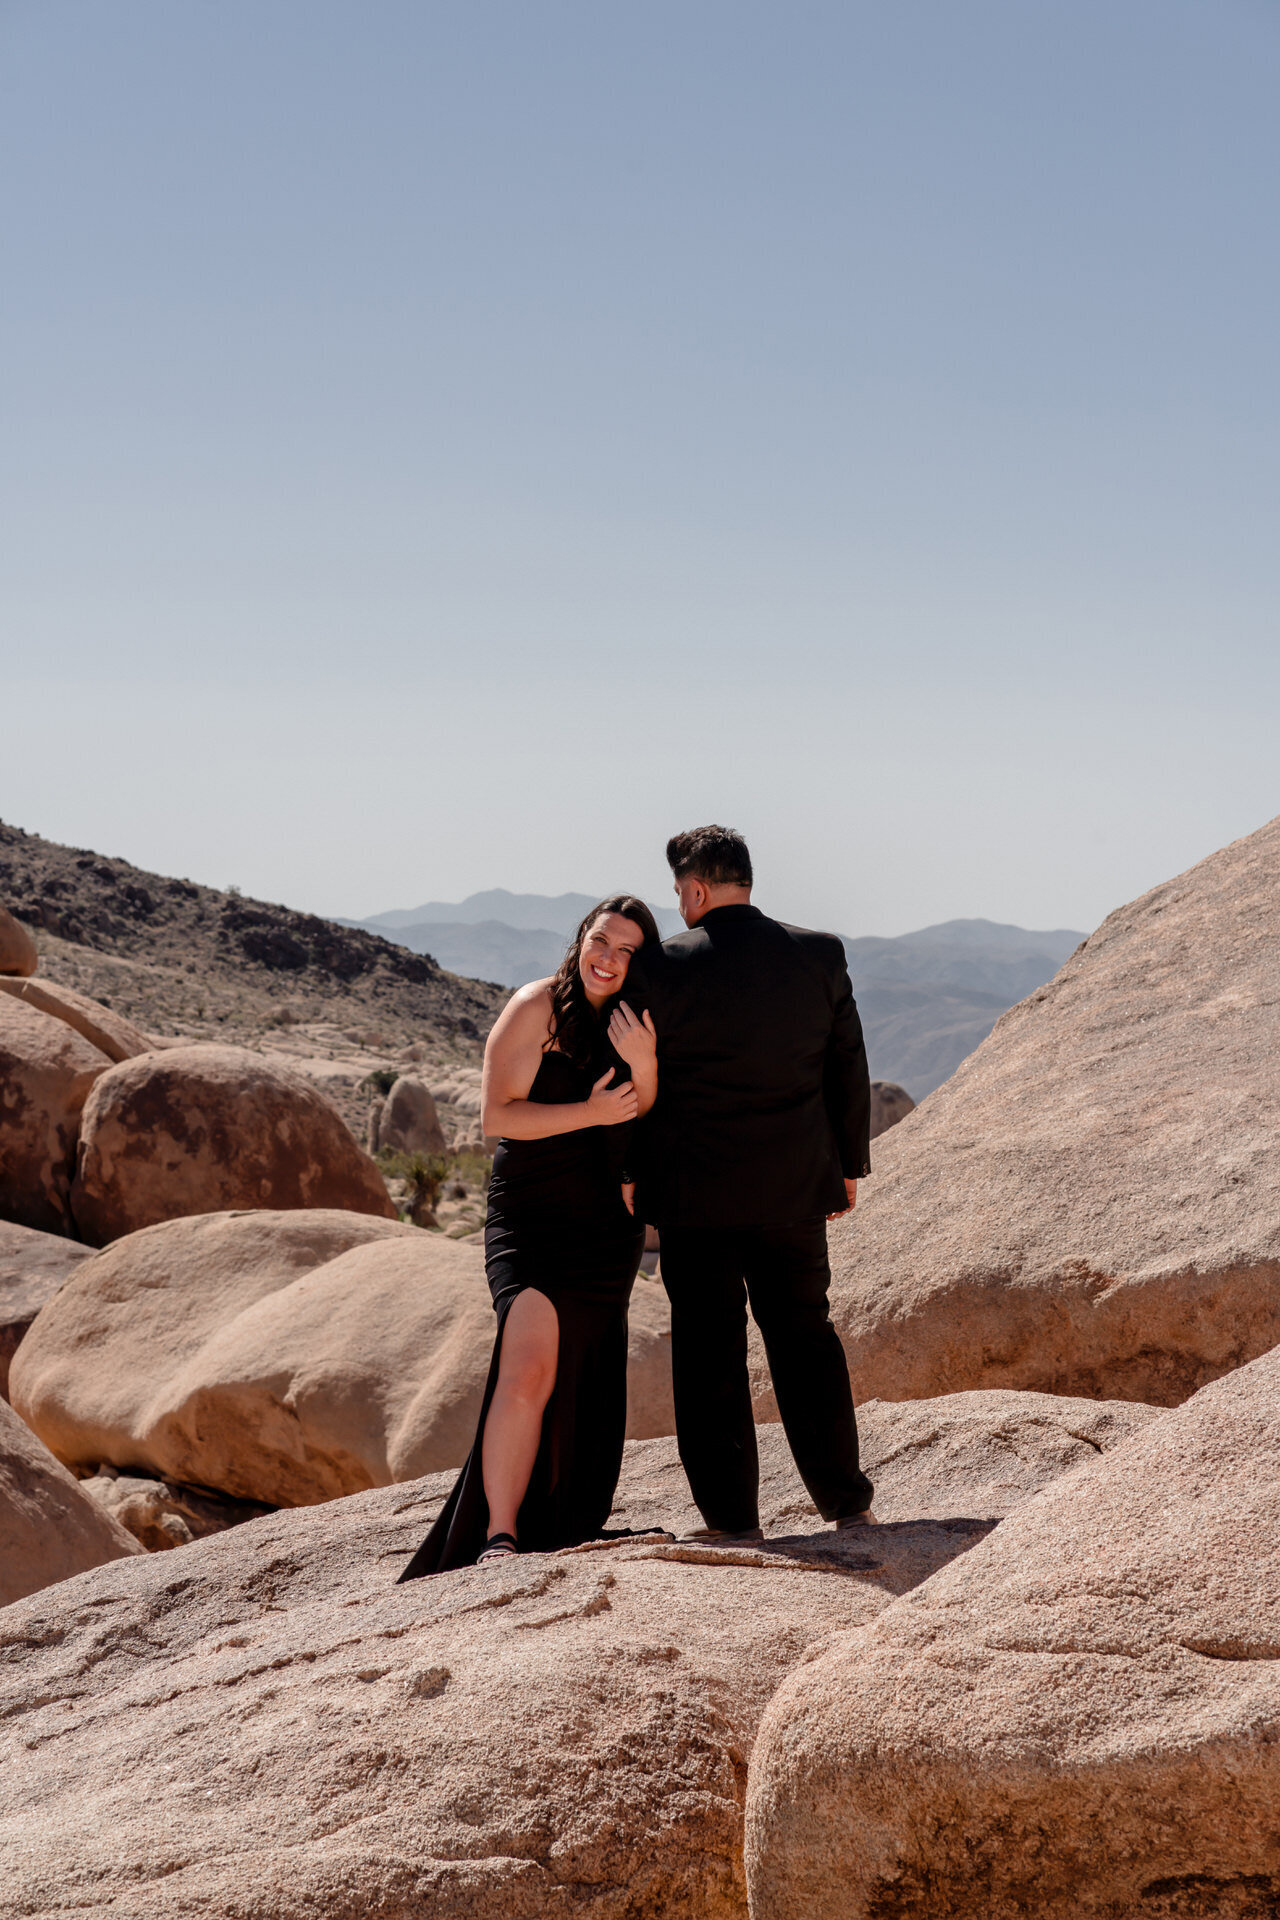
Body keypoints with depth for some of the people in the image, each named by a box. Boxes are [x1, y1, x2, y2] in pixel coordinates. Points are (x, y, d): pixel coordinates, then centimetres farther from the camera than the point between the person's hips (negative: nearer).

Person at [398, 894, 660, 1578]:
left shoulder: (639, 1029, 8)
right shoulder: (536, 1008, -9)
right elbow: (495, 1115, -14)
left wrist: (643, 1064, -16)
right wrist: (590, 1113, -20)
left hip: (610, 1231, 5)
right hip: (530, 1219, -5)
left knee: (583, 1387, 12)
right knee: (530, 1369, -21)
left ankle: (563, 1527, 27)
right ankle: (499, 1535, -18)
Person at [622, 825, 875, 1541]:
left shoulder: (663, 969, -10)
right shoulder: (821, 955, 0)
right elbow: (848, 1066, 6)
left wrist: (628, 1173, 9)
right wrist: (849, 1165, 16)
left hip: (696, 1193, -3)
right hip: (795, 1189, 3)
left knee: (711, 1352, 5)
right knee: (806, 1338, 14)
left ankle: (732, 1516, 8)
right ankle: (846, 1501, 18)